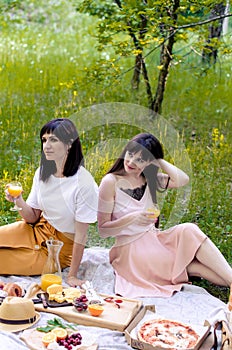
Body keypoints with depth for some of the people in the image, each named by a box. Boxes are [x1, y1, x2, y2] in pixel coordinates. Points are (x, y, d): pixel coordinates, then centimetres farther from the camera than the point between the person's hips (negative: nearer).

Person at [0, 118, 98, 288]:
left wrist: (72, 276, -16)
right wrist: (19, 201, -20)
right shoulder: (42, 173, -5)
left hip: (62, 246, -5)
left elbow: (81, 235, -19)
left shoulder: (84, 183, -24)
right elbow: (33, 217, 1)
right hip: (38, 230, 5)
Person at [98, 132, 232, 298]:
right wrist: (132, 218, -24)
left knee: (189, 231, -24)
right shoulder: (111, 182, -9)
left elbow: (183, 180, -11)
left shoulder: (149, 179, 8)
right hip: (129, 249, -5)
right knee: (191, 264, -24)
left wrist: (158, 160, -7)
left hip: (154, 239, 5)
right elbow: (102, 230, -10)